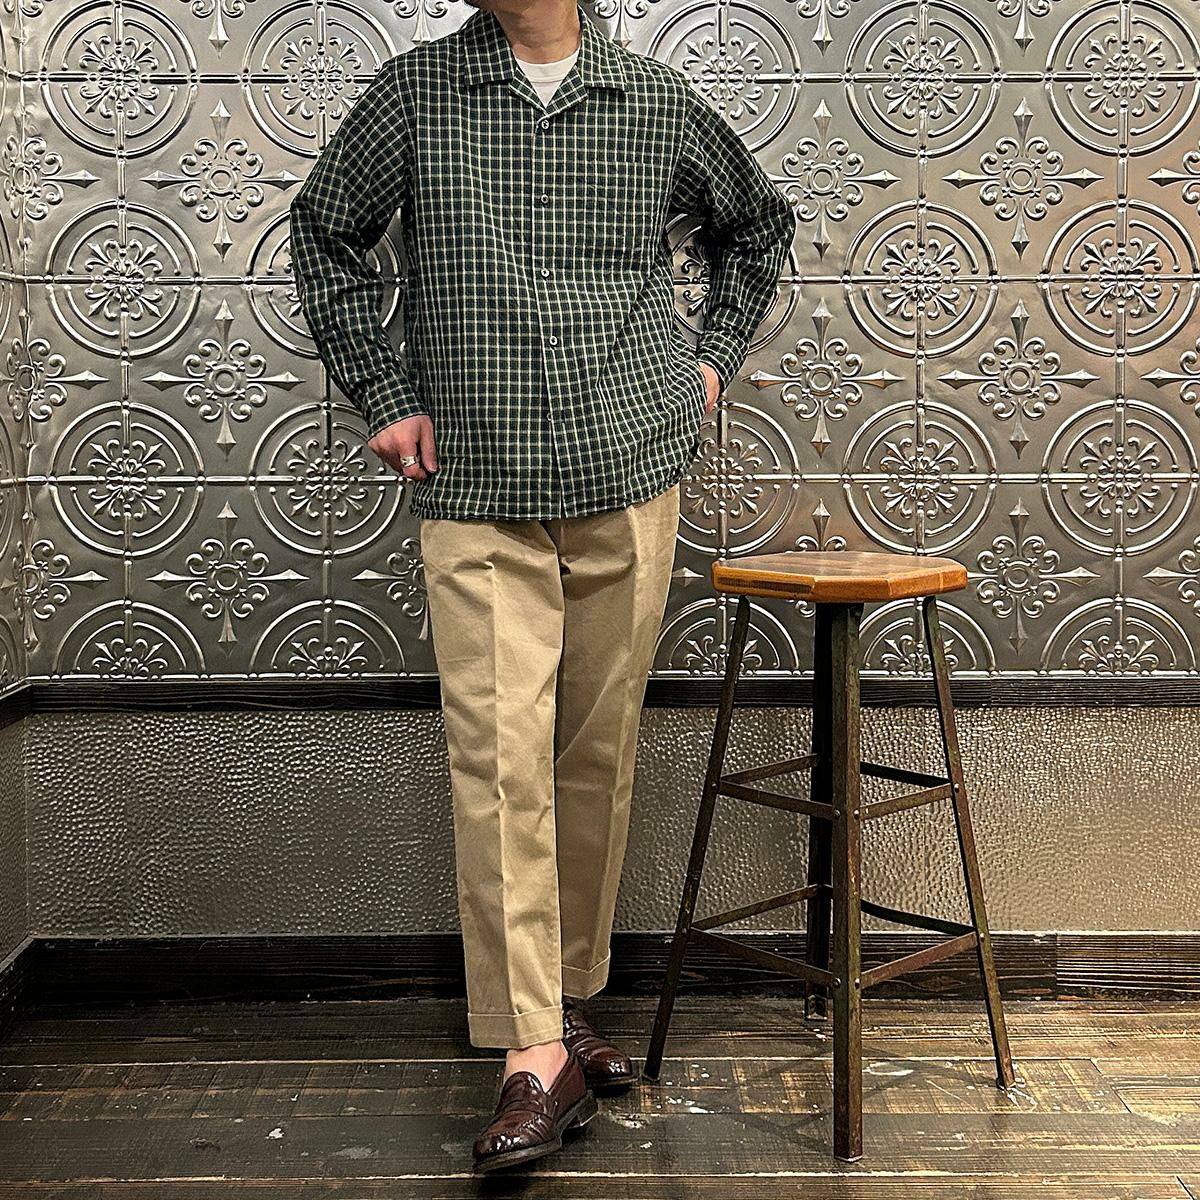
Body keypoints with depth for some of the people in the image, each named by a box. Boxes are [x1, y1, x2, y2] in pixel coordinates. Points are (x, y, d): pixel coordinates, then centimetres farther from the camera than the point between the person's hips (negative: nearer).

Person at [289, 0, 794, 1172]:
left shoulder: (657, 100, 9)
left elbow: (755, 221, 26)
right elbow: (323, 234, 16)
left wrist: (712, 357, 15)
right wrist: (382, 393, 8)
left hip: (631, 479, 2)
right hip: (477, 499, -1)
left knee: (600, 753, 8)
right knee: (499, 754, -10)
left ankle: (567, 1000, 24)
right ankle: (535, 1055, -4)